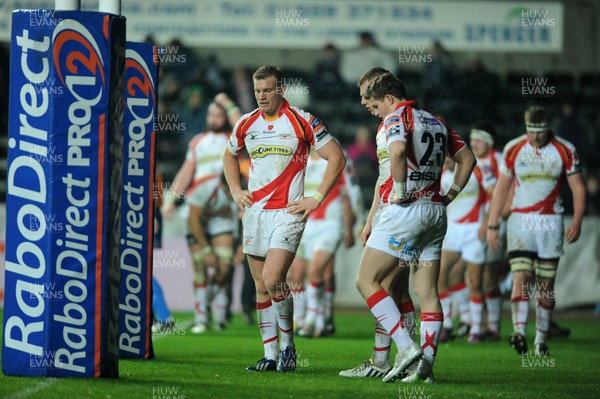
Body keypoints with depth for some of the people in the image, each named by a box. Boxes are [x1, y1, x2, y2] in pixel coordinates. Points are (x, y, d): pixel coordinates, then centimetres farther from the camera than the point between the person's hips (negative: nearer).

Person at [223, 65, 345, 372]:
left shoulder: (302, 121, -6)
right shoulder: (246, 124, 8)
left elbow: (337, 158, -3)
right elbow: (230, 155, 28)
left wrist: (317, 199, -6)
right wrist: (235, 190, 15)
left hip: (287, 212, -5)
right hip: (254, 211, 5)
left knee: (273, 280, -19)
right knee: (261, 286, 6)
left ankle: (288, 345, -1)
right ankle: (270, 355, 11)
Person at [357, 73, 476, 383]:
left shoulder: (396, 118, -6)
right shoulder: (436, 122, 18)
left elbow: (397, 151, -27)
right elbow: (467, 158, 25)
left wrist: (400, 191, -17)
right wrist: (450, 195, 20)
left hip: (406, 209, -8)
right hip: (436, 212, 8)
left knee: (366, 281, -3)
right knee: (428, 293, 6)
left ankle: (406, 346, -15)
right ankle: (426, 366, -1)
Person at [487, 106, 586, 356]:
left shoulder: (565, 151, -2)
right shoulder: (513, 150, 0)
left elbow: (578, 188, 1)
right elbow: (501, 188, 8)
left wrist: (577, 222, -12)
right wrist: (492, 225, 4)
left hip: (550, 223, 0)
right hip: (520, 221, 0)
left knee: (546, 285, 4)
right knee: (521, 277, -16)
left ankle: (541, 340, 12)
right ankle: (519, 332, -28)